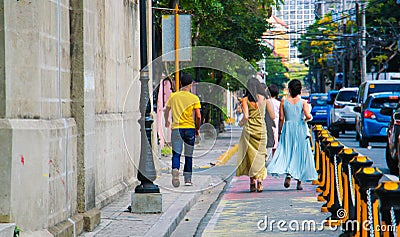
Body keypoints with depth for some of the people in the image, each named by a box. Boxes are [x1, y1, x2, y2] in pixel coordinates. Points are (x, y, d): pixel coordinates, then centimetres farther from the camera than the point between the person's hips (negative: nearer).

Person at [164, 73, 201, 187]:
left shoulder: (173, 96, 5)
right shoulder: (194, 98, -3)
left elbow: (166, 112, 16)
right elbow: (198, 116, -8)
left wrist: (166, 122, 36)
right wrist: (197, 129, 8)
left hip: (176, 128, 1)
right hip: (189, 128, -1)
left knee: (176, 154, -2)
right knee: (188, 155, 10)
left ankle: (175, 170, -30)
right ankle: (188, 179, 14)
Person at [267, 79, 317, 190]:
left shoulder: (284, 101, -1)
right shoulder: (303, 102, -3)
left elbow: (281, 118, -1)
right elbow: (308, 116, -16)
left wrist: (279, 132, 8)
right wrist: (310, 117, 8)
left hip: (288, 128, 0)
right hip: (301, 128, 0)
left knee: (286, 152, 4)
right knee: (300, 154, 9)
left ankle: (288, 174, -22)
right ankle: (299, 181, 11)